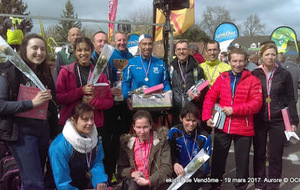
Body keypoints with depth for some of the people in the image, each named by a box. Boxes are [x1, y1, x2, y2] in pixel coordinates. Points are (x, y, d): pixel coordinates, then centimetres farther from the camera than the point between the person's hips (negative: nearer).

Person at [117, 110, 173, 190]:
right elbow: (120, 170, 12)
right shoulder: (127, 143, 8)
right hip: (134, 182, 2)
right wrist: (131, 172, -10)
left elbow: (167, 168, -6)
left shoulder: (161, 141, 1)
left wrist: (149, 181, -18)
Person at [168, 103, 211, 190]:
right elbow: (170, 152, -1)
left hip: (197, 173, -2)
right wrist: (175, 163, -24)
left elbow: (204, 163, -9)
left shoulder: (204, 137, -11)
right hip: (179, 171, 2)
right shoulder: (174, 131, -4)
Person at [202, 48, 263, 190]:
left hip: (243, 128, -2)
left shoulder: (253, 80, -4)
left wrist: (234, 110, -20)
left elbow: (256, 103, -14)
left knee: (242, 161, 12)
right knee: (218, 159, 15)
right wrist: (207, 116, -8)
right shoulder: (222, 78, 5)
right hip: (222, 127, 3)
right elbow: (210, 98, 3)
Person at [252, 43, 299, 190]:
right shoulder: (254, 75, 0)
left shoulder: (284, 75, 0)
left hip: (278, 121, -1)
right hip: (258, 121, 1)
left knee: (275, 156, 6)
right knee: (259, 154, 10)